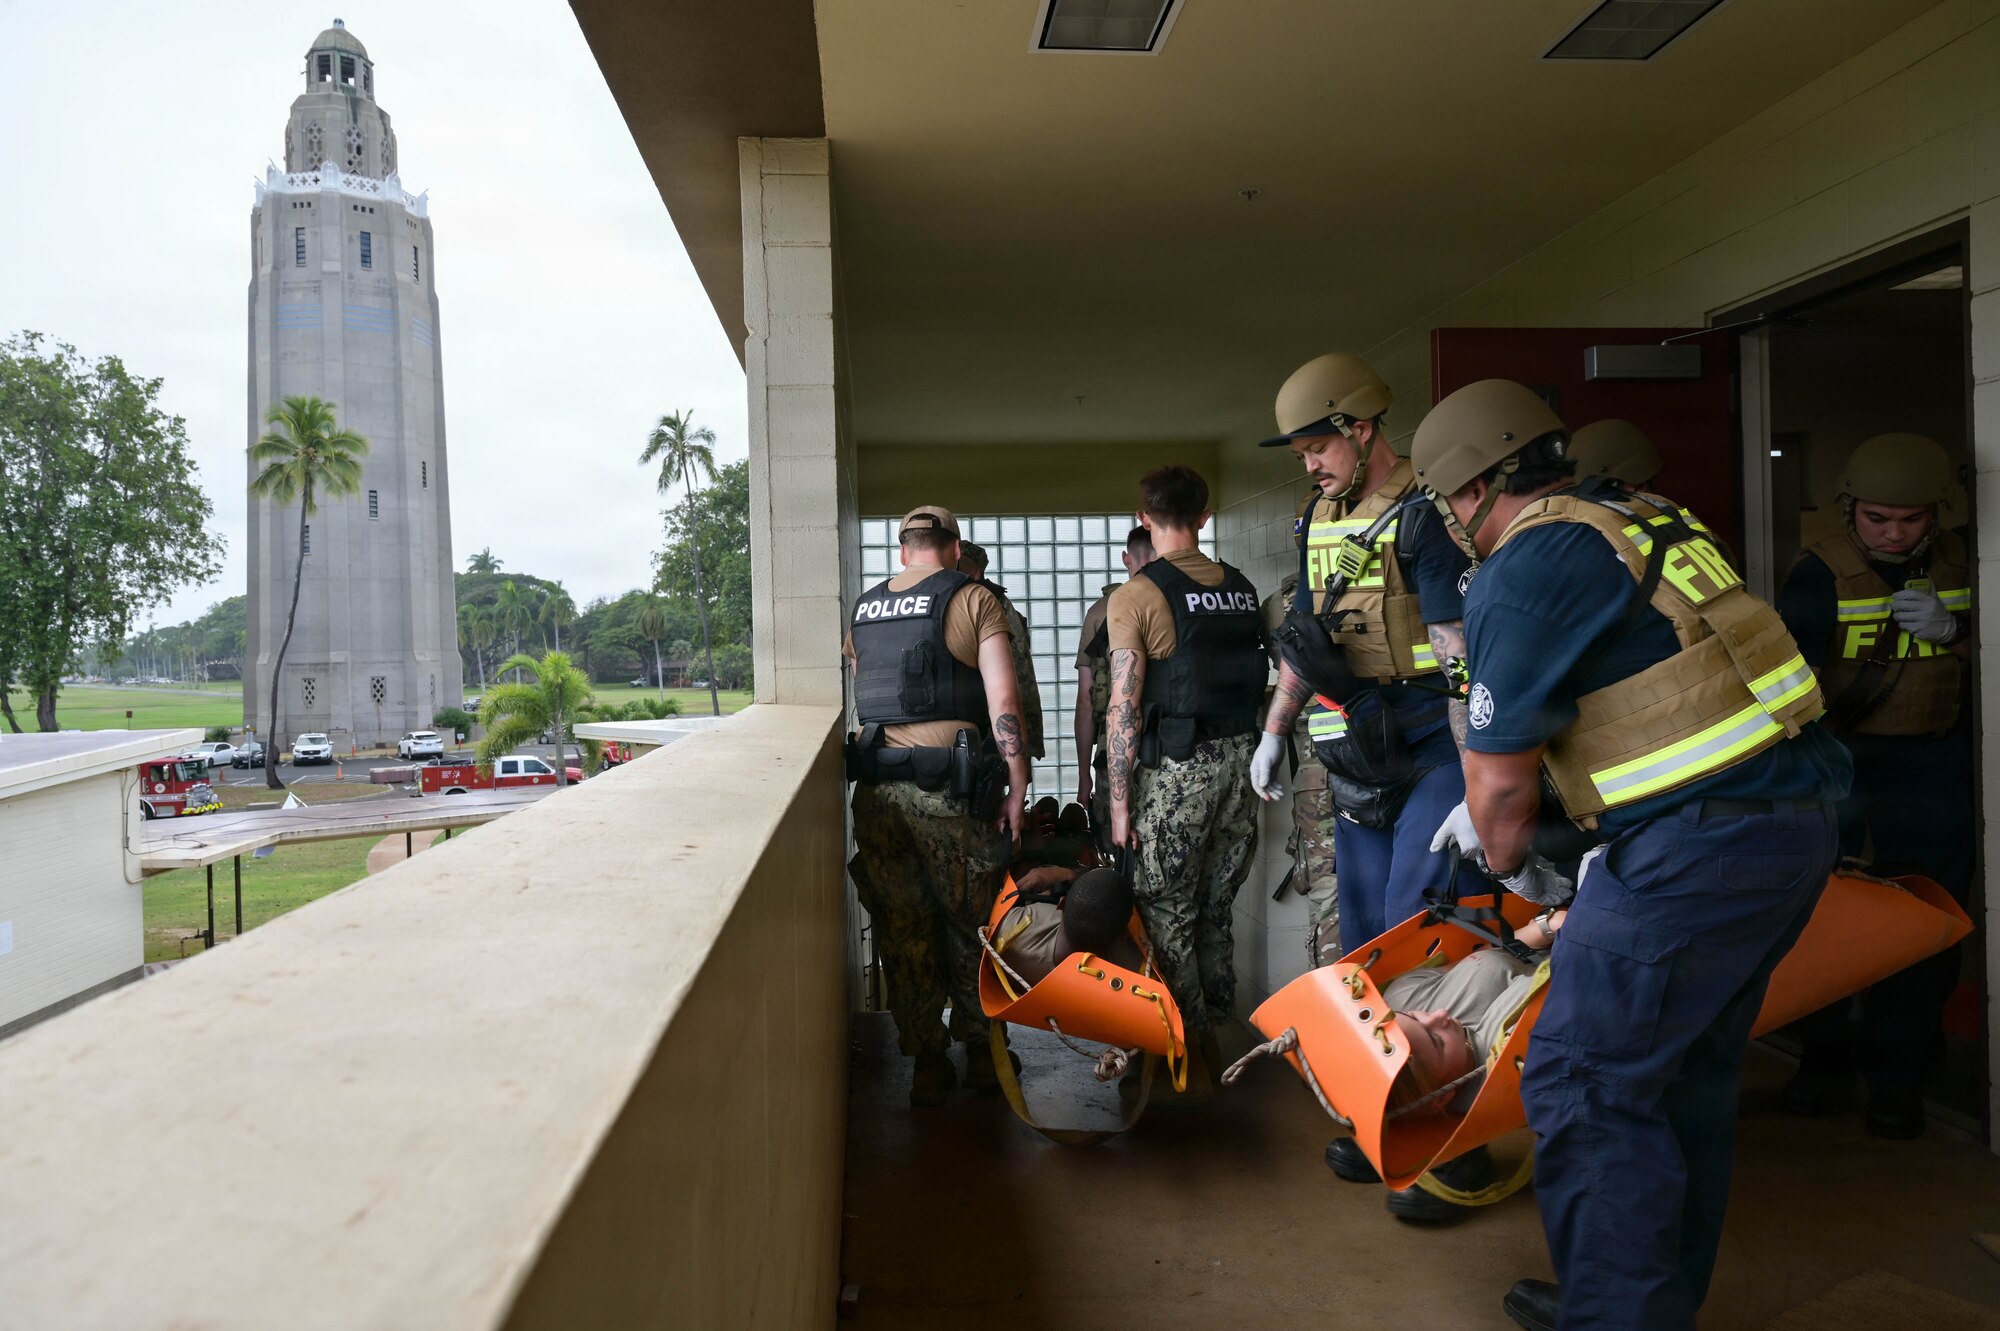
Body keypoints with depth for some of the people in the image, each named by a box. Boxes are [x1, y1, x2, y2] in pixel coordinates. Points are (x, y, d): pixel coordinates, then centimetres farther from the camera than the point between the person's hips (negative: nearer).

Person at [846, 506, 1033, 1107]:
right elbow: (1002, 699, -7)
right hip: (949, 783, -3)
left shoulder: (863, 610, 14)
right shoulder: (972, 599, 0)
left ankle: (926, 1062, 19)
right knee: (970, 922, 11)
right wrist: (1017, 785, -4)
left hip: (875, 783, 4)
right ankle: (980, 1049, 23)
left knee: (901, 928, 10)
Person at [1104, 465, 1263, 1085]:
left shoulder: (1136, 596, -7)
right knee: (1215, 909, 16)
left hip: (1176, 767, -6)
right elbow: (1255, 678, 7)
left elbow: (1123, 707, -11)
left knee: (1167, 915, 5)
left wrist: (1119, 802, -7)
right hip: (1241, 758, 6)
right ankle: (1215, 1033, 26)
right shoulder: (1242, 588, 8)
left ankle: (1189, 1052, 11)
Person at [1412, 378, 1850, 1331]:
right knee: (1685, 1074, 19)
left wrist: (1513, 869, 14)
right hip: (1797, 822, 10)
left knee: (1584, 1086, -1)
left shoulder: (1520, 577, -12)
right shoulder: (1642, 523, 17)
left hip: (1699, 843, -10)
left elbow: (1503, 779, -7)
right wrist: (1486, 803, 33)